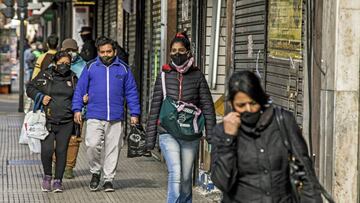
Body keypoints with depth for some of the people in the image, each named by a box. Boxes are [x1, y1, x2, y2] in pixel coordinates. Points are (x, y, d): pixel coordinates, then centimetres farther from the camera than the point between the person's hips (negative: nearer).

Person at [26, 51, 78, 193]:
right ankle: (47, 176, 14)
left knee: (61, 151, 1)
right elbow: (30, 88, 9)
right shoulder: (45, 75, 2)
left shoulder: (72, 78, 10)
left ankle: (58, 180, 14)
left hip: (66, 123, 2)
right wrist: (40, 96, -8)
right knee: (47, 150, -11)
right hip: (47, 121, -2)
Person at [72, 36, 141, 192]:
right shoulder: (91, 67, 5)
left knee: (113, 149, 4)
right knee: (92, 145, -14)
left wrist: (135, 113, 6)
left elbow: (131, 93, 10)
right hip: (94, 117, -1)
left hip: (116, 119, 1)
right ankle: (95, 172, 10)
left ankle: (108, 179, 17)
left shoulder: (123, 69, 8)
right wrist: (77, 109, -2)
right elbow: (80, 89, 7)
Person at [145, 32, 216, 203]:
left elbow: (207, 107, 3)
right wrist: (150, 137, 4)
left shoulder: (197, 76, 3)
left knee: (186, 177, 8)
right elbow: (155, 108, 6)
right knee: (175, 174, -16)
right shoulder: (164, 76, 4)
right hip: (168, 133, -1)